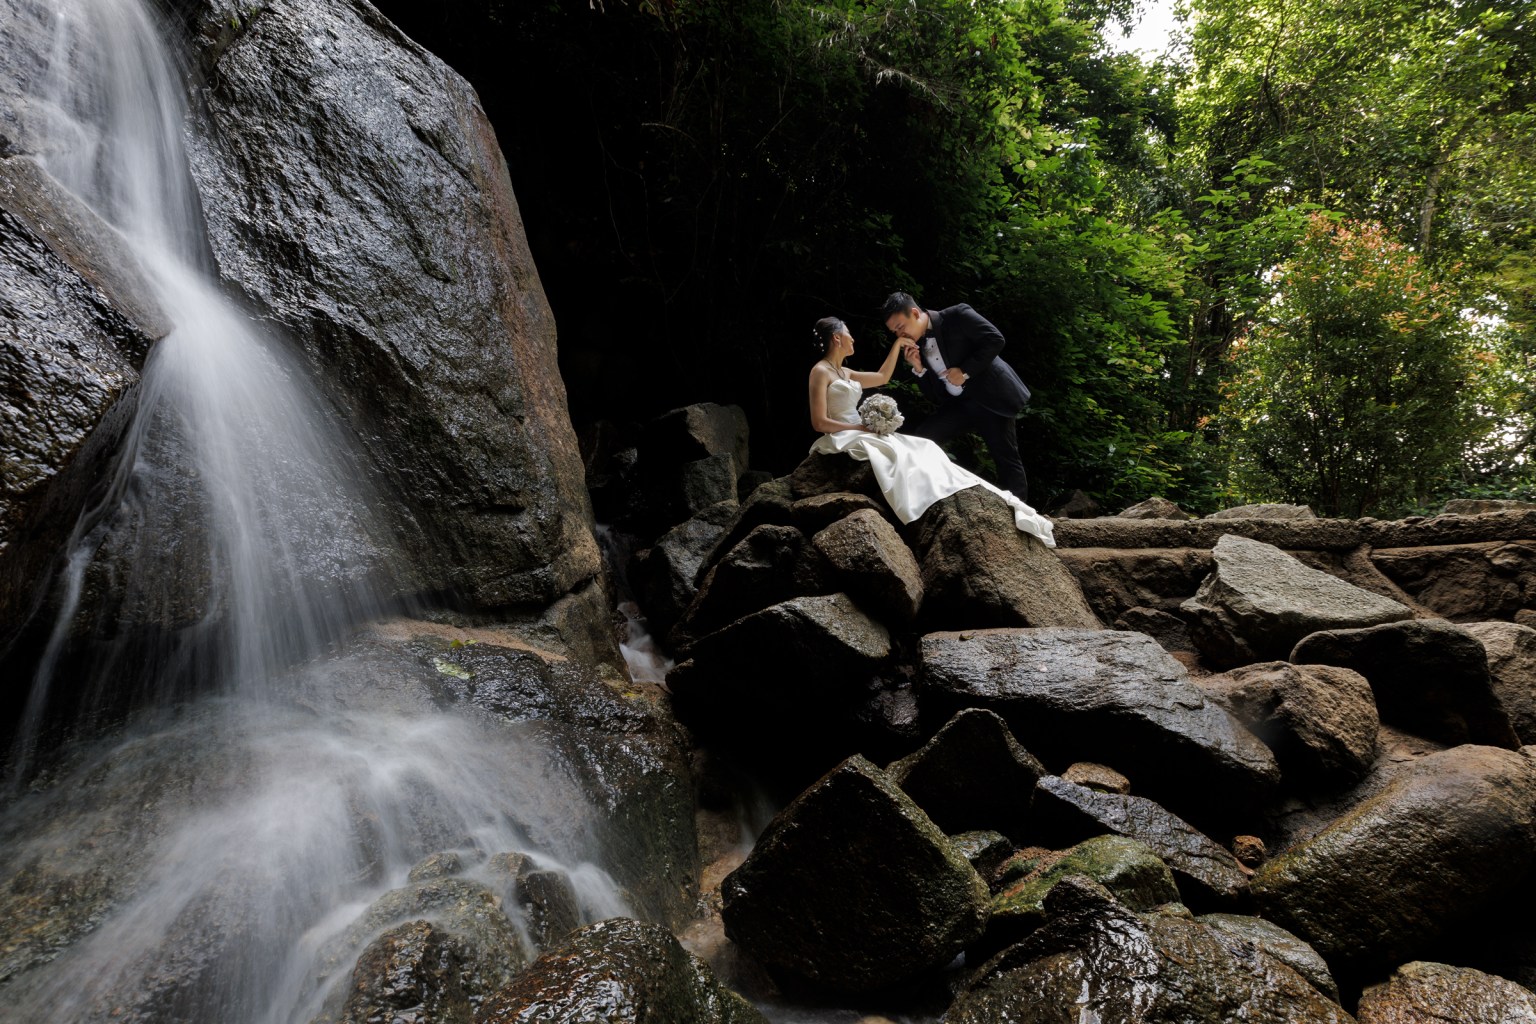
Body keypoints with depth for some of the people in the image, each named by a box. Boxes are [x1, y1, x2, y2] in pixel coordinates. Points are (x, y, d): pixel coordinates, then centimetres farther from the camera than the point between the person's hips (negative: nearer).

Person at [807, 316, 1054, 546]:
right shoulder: (821, 371, -7)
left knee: (921, 449, -8)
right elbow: (820, 422, -15)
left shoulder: (844, 372, 21)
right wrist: (862, 427, -15)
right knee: (900, 454, -31)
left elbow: (882, 377, 31)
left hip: (859, 434, 8)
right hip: (843, 439, -8)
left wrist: (897, 345, 28)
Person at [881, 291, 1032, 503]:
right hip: (958, 404, 6)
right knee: (920, 439, -9)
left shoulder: (957, 316, -8)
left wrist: (965, 371, -18)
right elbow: (934, 395, 8)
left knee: (1006, 459, -2)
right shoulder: (918, 347, 8)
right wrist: (919, 369, -8)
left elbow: (995, 339, -16)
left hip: (991, 396, -6)